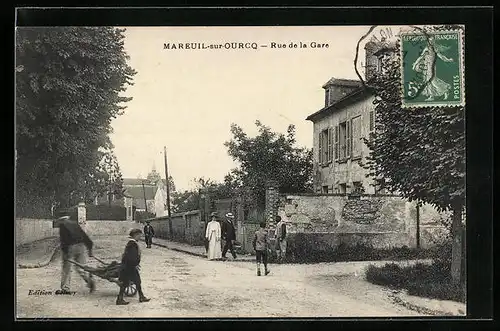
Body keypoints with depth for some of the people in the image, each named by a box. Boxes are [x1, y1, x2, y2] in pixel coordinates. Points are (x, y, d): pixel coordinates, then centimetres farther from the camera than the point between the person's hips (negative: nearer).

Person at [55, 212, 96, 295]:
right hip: (81, 246, 6)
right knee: (80, 267, 13)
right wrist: (89, 247, 16)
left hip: (71, 247, -6)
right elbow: (84, 235, 16)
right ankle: (90, 279, -8)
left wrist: (64, 252, -14)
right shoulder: (75, 223, 20)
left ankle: (65, 288, 6)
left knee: (66, 268, 4)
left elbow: (63, 239, -10)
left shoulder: (62, 224, 2)